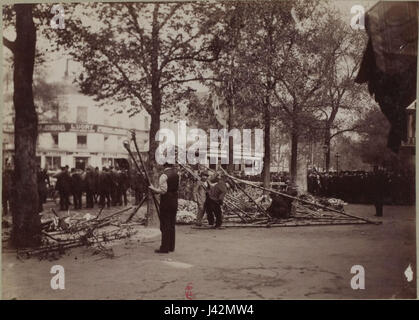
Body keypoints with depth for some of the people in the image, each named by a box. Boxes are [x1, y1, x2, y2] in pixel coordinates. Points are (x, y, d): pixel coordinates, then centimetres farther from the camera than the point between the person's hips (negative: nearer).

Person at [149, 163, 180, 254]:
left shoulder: (164, 175, -16)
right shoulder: (176, 174, 7)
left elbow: (163, 191, -19)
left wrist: (153, 188, -7)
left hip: (166, 202, -7)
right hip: (174, 201, 7)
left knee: (165, 225, -1)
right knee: (172, 225, 14)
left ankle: (165, 248, 3)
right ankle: (171, 247, 20)